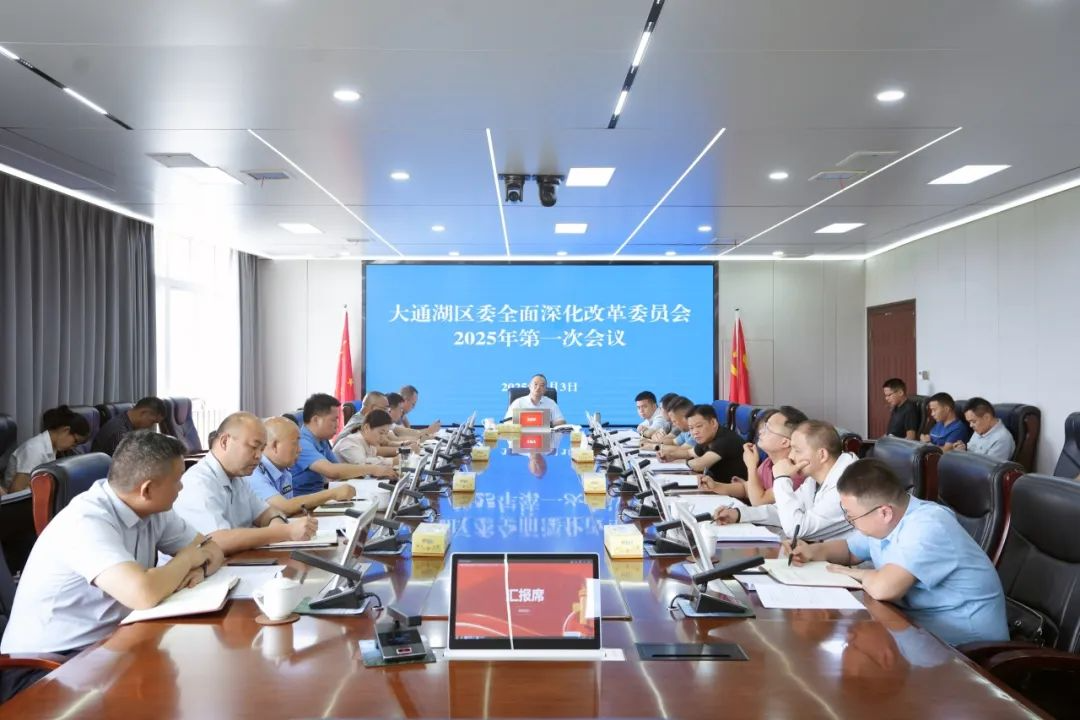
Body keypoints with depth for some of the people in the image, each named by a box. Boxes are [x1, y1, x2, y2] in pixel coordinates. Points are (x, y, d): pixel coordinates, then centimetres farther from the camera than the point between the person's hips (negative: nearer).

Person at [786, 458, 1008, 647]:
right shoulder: (882, 522, 1)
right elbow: (849, 550, 20)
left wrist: (857, 574, -16)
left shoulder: (927, 527, -28)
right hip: (916, 621, 8)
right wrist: (813, 551, -1)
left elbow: (883, 588, -40)